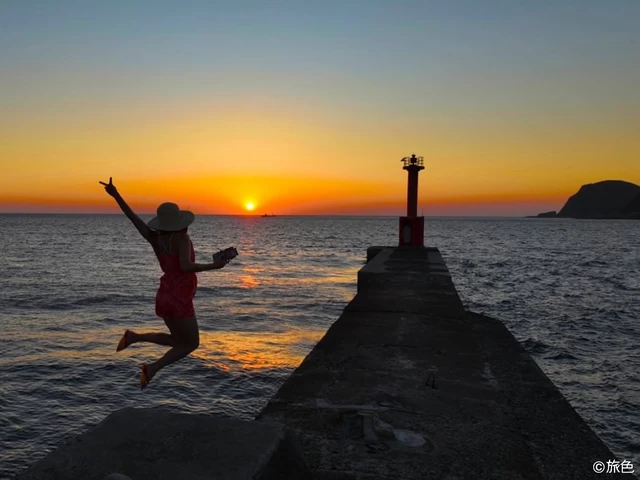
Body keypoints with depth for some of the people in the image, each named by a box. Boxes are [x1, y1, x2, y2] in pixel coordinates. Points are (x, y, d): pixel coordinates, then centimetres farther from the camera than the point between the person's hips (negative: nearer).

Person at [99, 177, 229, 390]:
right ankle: (152, 368, -4)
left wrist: (116, 195, 3)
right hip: (179, 301, -7)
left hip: (164, 297, 7)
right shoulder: (182, 238, -16)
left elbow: (134, 217, -1)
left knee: (178, 341, 23)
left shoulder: (155, 238, 1)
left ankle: (134, 337, 9)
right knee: (191, 344, 10)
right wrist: (213, 266, -21)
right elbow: (186, 266, -30)